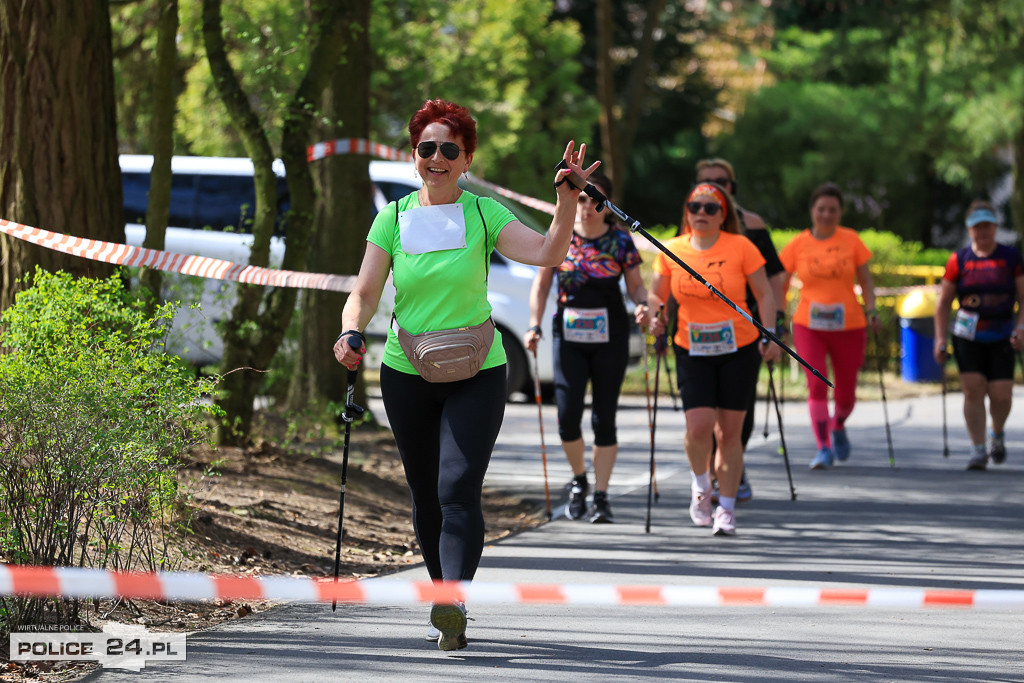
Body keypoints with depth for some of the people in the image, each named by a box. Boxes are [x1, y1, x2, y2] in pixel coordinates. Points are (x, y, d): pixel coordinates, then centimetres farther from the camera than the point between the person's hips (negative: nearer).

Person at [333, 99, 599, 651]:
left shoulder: (484, 214, -1)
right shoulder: (393, 218, 3)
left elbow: (546, 253, -12)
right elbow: (365, 292, -1)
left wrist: (567, 198, -24)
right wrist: (351, 334, -20)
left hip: (477, 373, -3)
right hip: (407, 375, 3)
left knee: (458, 488, -18)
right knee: (425, 496, 9)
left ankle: (453, 604, -30)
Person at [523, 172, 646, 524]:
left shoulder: (621, 241, -1)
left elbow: (635, 285, 4)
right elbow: (541, 285, 6)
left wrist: (642, 303, -18)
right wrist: (534, 326, -6)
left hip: (610, 337, 0)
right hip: (569, 335, 1)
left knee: (604, 418, 1)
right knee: (568, 415, -8)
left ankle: (601, 496, 7)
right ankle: (579, 479, 18)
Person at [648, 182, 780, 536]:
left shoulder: (740, 247, -6)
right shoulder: (672, 251, -1)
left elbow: (765, 295, -1)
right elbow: (656, 294, 10)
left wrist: (769, 336, -10)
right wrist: (655, 316, -11)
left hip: (739, 348, -1)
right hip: (692, 352, 1)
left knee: (729, 431, 2)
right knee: (698, 426, -14)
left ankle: (726, 508, 14)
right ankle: (700, 484, 17)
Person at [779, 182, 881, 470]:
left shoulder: (851, 241, 1)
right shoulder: (798, 244, 0)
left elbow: (865, 279, 6)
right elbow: (781, 283, 7)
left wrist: (871, 310, -6)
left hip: (848, 325, 1)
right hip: (809, 326, -1)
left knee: (846, 391, 9)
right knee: (816, 384, -16)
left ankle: (838, 427, 42)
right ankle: (824, 448, -14)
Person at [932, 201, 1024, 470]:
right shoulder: (959, 260, 3)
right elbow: (943, 302, 7)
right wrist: (940, 339, 0)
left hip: (1001, 336, 0)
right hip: (967, 335, 0)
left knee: (1001, 395, -5)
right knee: (973, 389, -12)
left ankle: (998, 434, 26)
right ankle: (978, 449, -7)